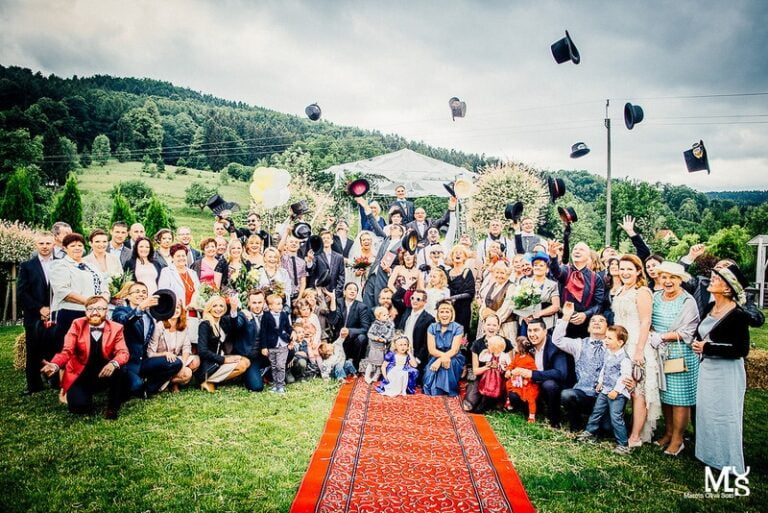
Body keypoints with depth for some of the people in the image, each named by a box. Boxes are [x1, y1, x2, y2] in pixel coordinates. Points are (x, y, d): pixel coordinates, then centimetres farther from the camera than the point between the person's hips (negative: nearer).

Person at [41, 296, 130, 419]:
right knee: (78, 406, -24)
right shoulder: (77, 325, -5)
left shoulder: (116, 328, -5)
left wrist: (113, 364, -40)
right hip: (80, 376, 0)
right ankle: (86, 396, 16)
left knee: (119, 371, -33)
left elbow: (123, 353, -16)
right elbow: (67, 351, -13)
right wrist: (54, 365, -35)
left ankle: (113, 408, -10)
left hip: (103, 375, 0)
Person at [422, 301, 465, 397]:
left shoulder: (458, 328, -6)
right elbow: (431, 350, -6)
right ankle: (434, 394, -13)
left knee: (446, 364, -35)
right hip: (435, 358, 2)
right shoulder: (432, 328, 1)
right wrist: (444, 356, -27)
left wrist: (440, 360, -29)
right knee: (431, 371, -31)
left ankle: (449, 393, -19)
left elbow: (454, 350, -14)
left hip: (454, 359, -2)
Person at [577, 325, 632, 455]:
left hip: (617, 393, -8)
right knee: (597, 411, 18)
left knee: (616, 417, -8)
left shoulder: (624, 358, -19)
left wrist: (616, 390, -20)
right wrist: (600, 382, 18)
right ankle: (589, 431, 34)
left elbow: (625, 376, -20)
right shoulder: (608, 353, 6)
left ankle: (623, 445, 2)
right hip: (605, 390, 8)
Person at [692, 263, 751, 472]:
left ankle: (728, 462, 20)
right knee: (706, 412, 17)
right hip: (706, 369, 8)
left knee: (724, 416, 4)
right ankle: (709, 454, 32)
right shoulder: (710, 307, 4)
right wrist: (696, 343, -2)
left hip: (726, 372, -8)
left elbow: (742, 350, -20)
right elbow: (699, 332, 19)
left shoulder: (738, 315, -19)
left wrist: (707, 348, -19)